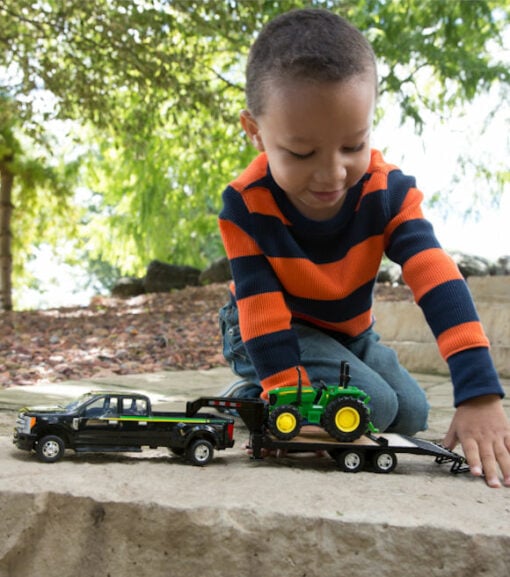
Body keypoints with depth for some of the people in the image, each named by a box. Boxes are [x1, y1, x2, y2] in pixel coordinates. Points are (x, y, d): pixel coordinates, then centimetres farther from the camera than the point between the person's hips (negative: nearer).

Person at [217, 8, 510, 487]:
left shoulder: (387, 192, -26)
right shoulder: (245, 206, -31)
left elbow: (439, 283, -37)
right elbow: (264, 318, -30)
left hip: (350, 333, 5)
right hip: (276, 333, -5)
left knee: (411, 415, 4)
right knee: (372, 406, -23)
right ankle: (249, 398, -4)